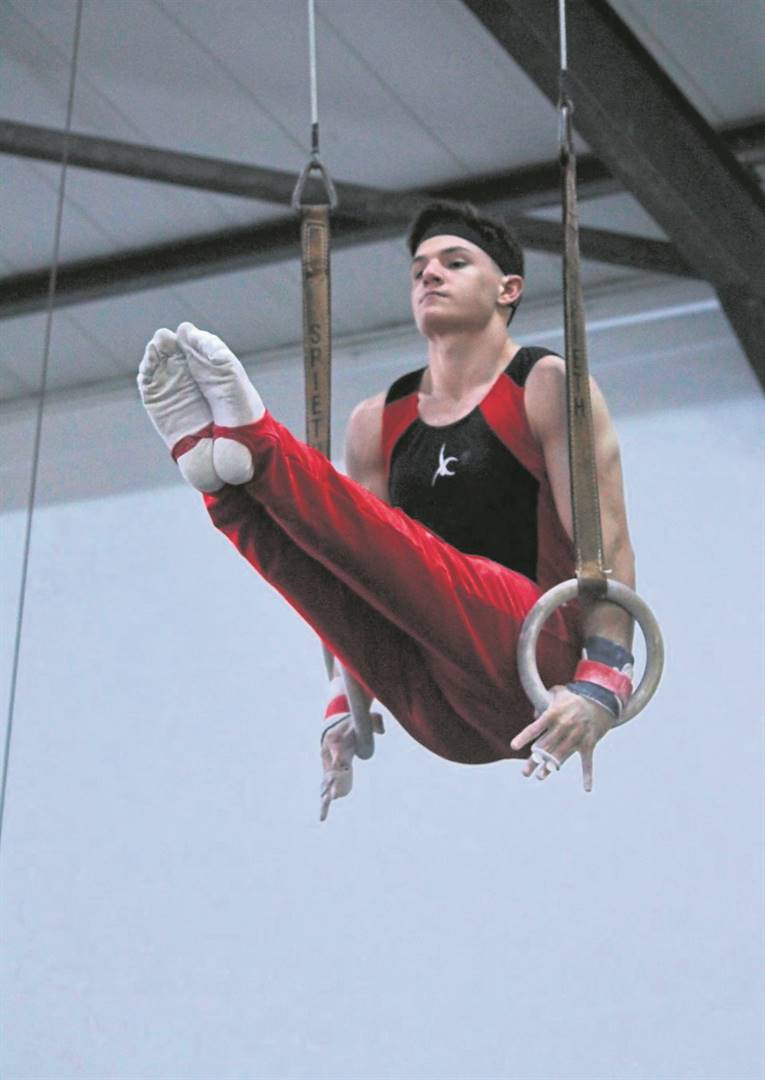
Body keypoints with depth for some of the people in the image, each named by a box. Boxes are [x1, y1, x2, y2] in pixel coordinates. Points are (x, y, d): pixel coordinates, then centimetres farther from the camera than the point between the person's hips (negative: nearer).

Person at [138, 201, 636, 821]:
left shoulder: (546, 389, 2)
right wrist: (344, 707, 4)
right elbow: (361, 585, 18)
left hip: (535, 674, -5)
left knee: (396, 548, -31)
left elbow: (606, 547, -8)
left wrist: (601, 685, -21)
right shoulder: (377, 425, 18)